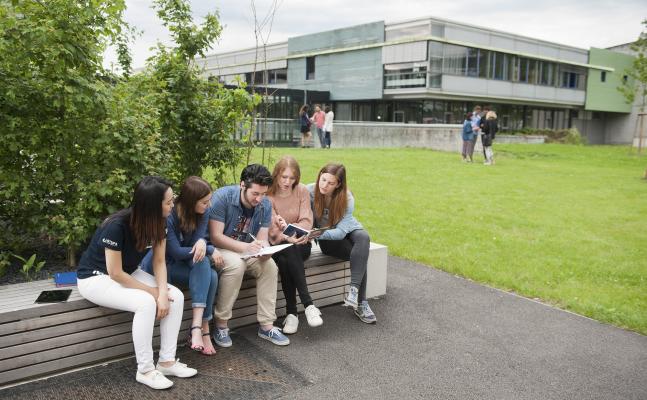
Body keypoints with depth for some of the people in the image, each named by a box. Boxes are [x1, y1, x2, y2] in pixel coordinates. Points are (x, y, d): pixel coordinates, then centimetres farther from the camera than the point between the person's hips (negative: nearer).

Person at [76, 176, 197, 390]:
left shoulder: (158, 222, -12)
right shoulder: (117, 226, -32)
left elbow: (159, 262, -7)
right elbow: (115, 273, -26)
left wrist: (163, 293, -22)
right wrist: (153, 291, -19)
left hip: (128, 273, 7)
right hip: (96, 277, -7)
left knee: (176, 297, -14)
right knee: (146, 303, -32)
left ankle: (167, 361, -4)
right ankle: (145, 370, -16)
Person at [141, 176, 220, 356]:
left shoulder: (202, 213, -6)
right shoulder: (168, 216, -24)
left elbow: (198, 239, -13)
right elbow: (176, 252, -22)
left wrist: (202, 242, -38)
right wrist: (210, 250, -21)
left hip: (183, 262, 5)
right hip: (160, 264, -5)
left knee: (211, 276, -25)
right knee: (202, 262, -28)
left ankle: (198, 326, -27)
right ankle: (203, 329, -27)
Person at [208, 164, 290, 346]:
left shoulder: (265, 204, -6)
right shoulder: (222, 197, -22)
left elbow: (262, 238, -6)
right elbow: (215, 236, -24)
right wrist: (245, 247, -36)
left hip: (247, 251, 5)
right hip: (219, 249, -5)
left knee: (270, 265, -21)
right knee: (236, 265, -35)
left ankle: (266, 325, -13)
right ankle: (221, 325, -21)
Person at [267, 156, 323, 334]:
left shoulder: (302, 191, 1)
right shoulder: (268, 194, -5)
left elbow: (306, 221, -6)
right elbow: (272, 229, -14)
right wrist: (287, 238, -35)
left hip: (300, 242, 1)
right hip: (277, 244, -1)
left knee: (285, 260, -33)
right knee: (289, 253, -36)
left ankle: (291, 312, -30)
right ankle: (308, 305, -36)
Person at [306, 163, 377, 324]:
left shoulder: (347, 199, -20)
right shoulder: (310, 191, -18)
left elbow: (341, 231, -26)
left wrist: (319, 234, -42)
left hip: (348, 230, 2)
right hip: (327, 238, -1)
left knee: (363, 238, -35)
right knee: (360, 254, -30)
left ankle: (353, 290, -37)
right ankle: (360, 303, -25)